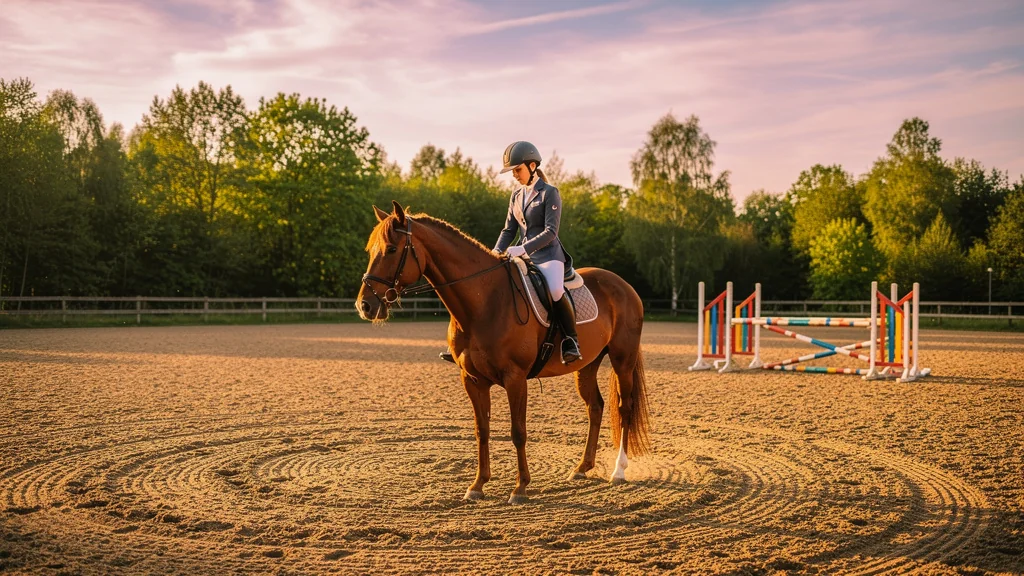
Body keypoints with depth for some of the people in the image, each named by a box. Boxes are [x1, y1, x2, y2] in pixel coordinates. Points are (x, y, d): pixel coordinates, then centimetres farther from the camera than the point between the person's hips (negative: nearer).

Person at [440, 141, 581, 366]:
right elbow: (509, 230, 15)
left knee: (555, 291, -37)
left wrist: (523, 248, -26)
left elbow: (550, 231, -16)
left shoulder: (550, 193, -7)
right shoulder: (516, 196, 13)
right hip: (523, 256, 7)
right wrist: (495, 253, -3)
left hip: (548, 255, -7)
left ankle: (571, 340, -19)